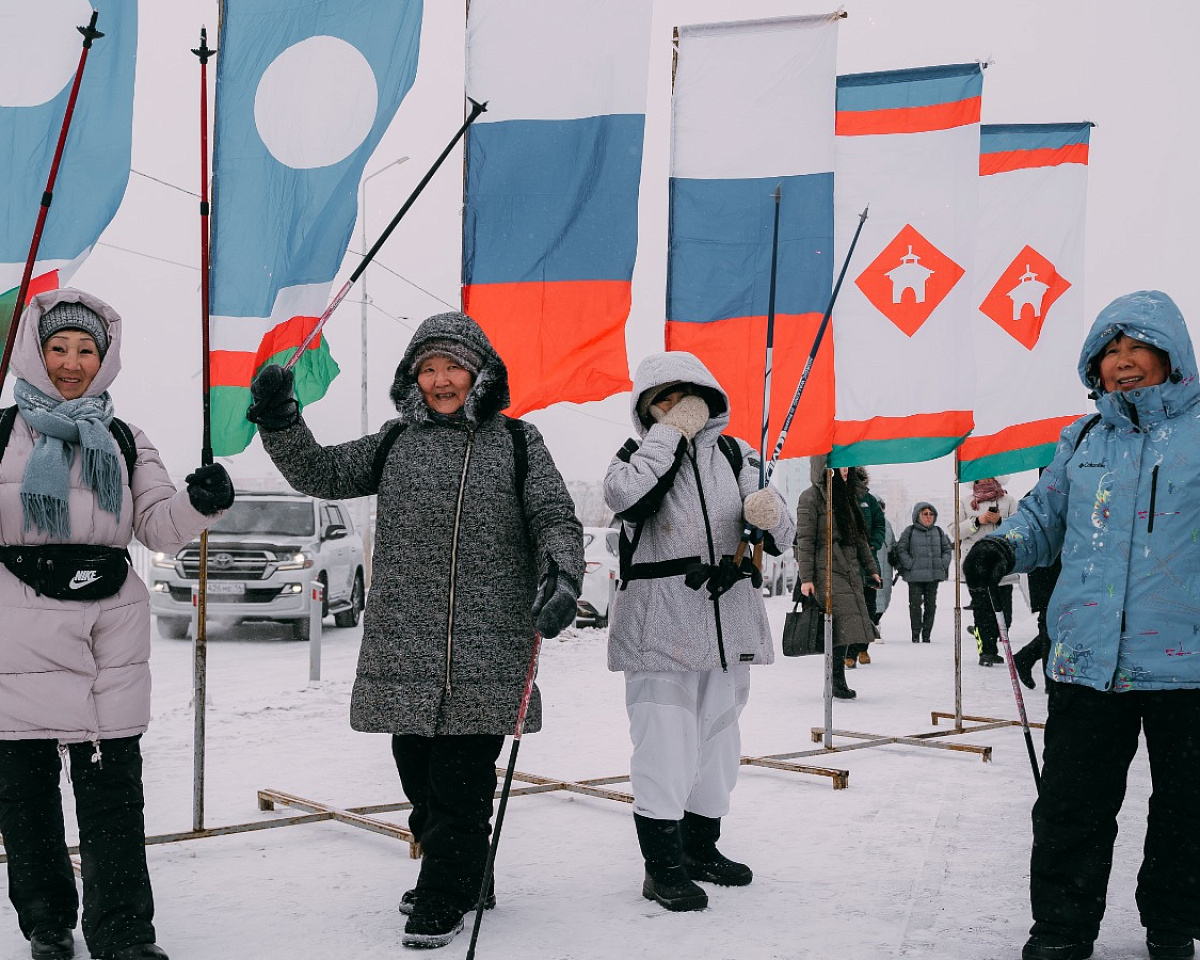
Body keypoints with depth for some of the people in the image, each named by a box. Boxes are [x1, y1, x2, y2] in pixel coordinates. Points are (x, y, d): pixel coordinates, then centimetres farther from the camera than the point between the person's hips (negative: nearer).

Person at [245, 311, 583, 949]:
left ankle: (444, 901, 12)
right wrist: (279, 423, -2)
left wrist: (561, 576, -18)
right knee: (418, 772, 11)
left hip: (487, 649, -3)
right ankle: (461, 879, 31)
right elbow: (321, 474, 14)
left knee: (462, 781, -2)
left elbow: (556, 520, 2)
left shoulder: (517, 442, 7)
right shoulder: (396, 442, 15)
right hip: (404, 647, 3)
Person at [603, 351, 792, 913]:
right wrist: (670, 434, -15)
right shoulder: (637, 455, 2)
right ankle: (663, 866, 5)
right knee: (664, 746, -7)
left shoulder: (735, 455, 9)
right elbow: (625, 496, -22)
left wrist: (769, 516, -20)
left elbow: (778, 538, 4)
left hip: (728, 626, 4)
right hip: (659, 629, -4)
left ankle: (701, 848, 30)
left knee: (717, 740, 14)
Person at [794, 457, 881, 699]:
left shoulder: (846, 495, 20)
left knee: (844, 626, -1)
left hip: (850, 570, 7)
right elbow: (805, 541, -7)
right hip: (827, 571, -7)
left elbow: (859, 537, 24)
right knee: (843, 622, -17)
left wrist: (871, 568, 21)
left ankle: (837, 682, 2)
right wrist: (806, 578, -12)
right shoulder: (811, 497, -3)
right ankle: (837, 682, -13)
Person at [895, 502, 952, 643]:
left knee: (931, 605, 5)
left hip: (934, 576, 4)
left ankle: (926, 634, 13)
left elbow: (947, 550, 19)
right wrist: (910, 564, -11)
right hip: (915, 576, -4)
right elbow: (901, 549, -1)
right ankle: (916, 634, 4)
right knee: (915, 605, -5)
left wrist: (943, 564, 4)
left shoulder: (939, 532, 14)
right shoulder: (910, 531, 2)